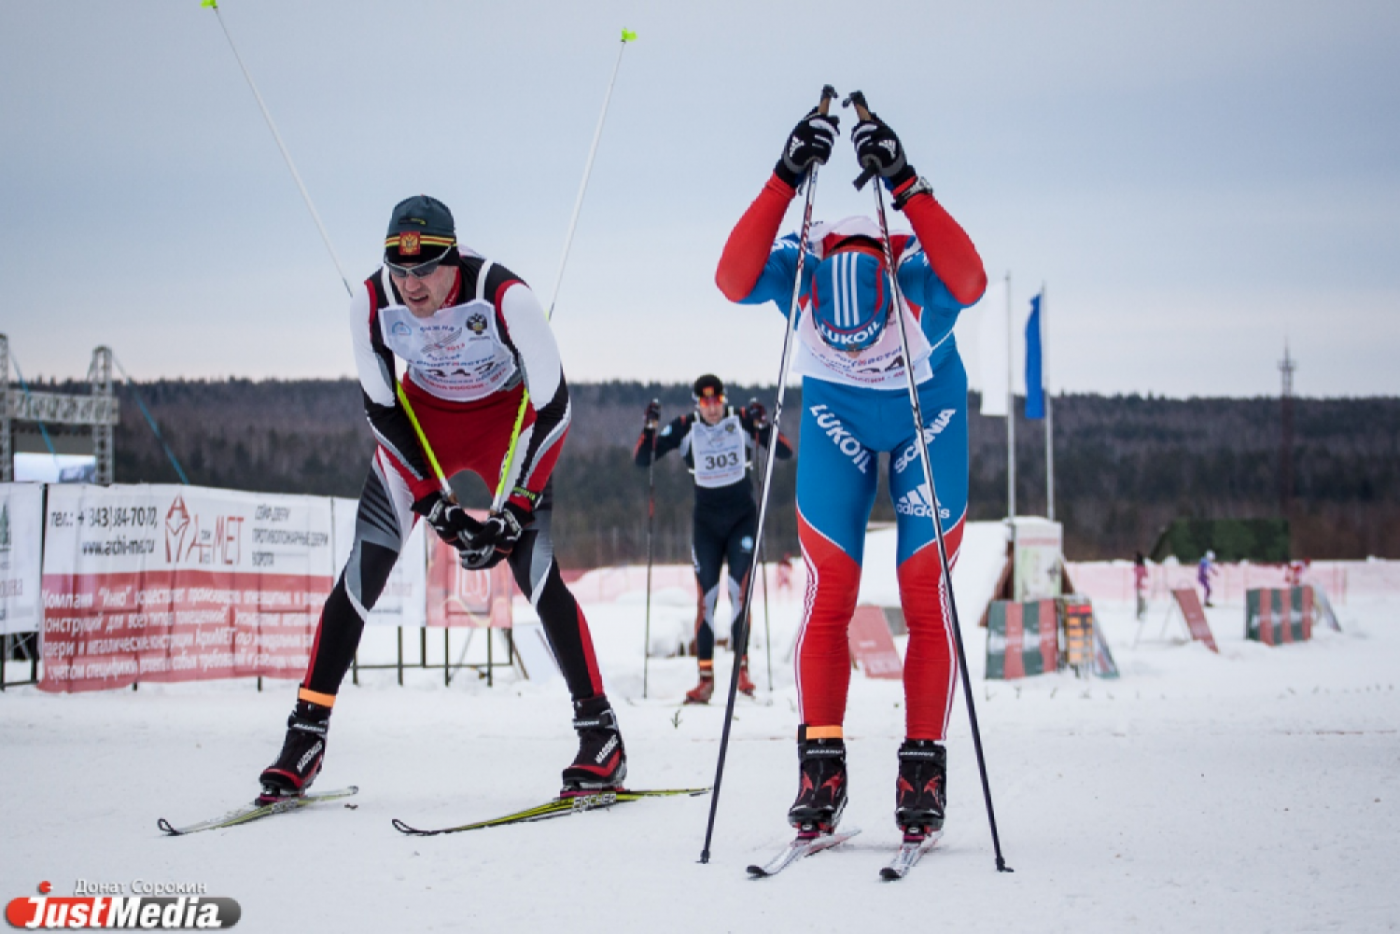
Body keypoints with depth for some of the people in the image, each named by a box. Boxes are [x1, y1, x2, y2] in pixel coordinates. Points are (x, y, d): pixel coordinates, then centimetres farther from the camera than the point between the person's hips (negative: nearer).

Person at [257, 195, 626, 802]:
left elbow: (553, 404, -24)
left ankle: (601, 736, -9)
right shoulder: (372, 303, -23)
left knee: (535, 571, -18)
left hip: (509, 416, -3)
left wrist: (517, 509, -27)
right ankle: (306, 734, 0)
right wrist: (433, 504, -17)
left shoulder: (505, 296, -33)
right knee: (363, 571, -8)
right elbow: (380, 409, -10)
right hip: (423, 420, 3)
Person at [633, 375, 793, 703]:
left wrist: (764, 425, -27)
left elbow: (785, 452, -11)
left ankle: (741, 668, -2)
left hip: (742, 518, -1)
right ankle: (706, 678, -1)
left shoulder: (743, 420, -8)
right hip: (706, 522, 1)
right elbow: (641, 459, -5)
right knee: (706, 599, -3)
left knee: (738, 591, -11)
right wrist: (650, 428, -22)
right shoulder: (686, 428, -5)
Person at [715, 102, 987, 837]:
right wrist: (785, 179, -56)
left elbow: (970, 281, -57)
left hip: (929, 416, -1)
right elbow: (734, 280, -49)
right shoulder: (801, 270, -29)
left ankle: (922, 768, 3)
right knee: (828, 593, -8)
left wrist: (905, 184, -62)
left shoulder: (920, 274, -34)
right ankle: (821, 763, -1)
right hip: (835, 416, 1)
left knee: (925, 596, -5)